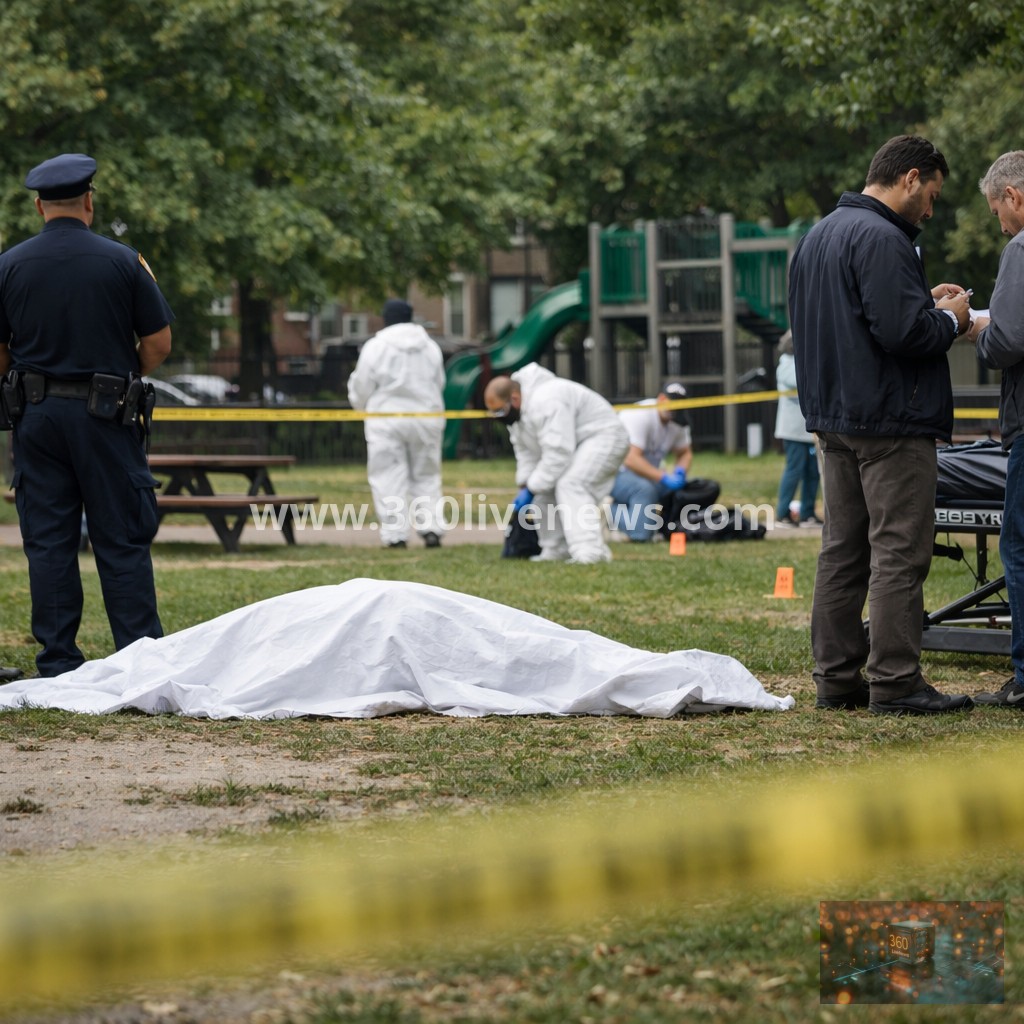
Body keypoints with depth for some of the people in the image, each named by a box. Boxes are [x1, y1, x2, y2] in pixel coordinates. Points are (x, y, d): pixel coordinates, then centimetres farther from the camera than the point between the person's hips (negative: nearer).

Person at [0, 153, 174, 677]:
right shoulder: (123, 261, -4)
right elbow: (158, 344, 0)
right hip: (105, 416, -2)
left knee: (48, 541, 6)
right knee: (122, 541, 2)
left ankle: (57, 663, 6)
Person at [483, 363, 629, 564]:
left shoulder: (546, 403, -32)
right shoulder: (516, 411, 1)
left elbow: (557, 453, -34)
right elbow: (526, 452, 6)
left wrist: (531, 489, -28)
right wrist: (524, 486, -7)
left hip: (603, 436, -10)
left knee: (570, 486, -27)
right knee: (545, 491, 6)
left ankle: (591, 552, -35)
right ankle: (557, 551, 15)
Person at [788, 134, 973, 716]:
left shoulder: (819, 236, 16)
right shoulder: (881, 239, -17)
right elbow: (902, 331, -24)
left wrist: (925, 303, 15)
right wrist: (950, 319, -6)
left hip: (835, 419, 10)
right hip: (891, 422, -10)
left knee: (844, 551, 12)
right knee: (900, 552, -7)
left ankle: (837, 677, 15)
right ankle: (895, 683, -7)